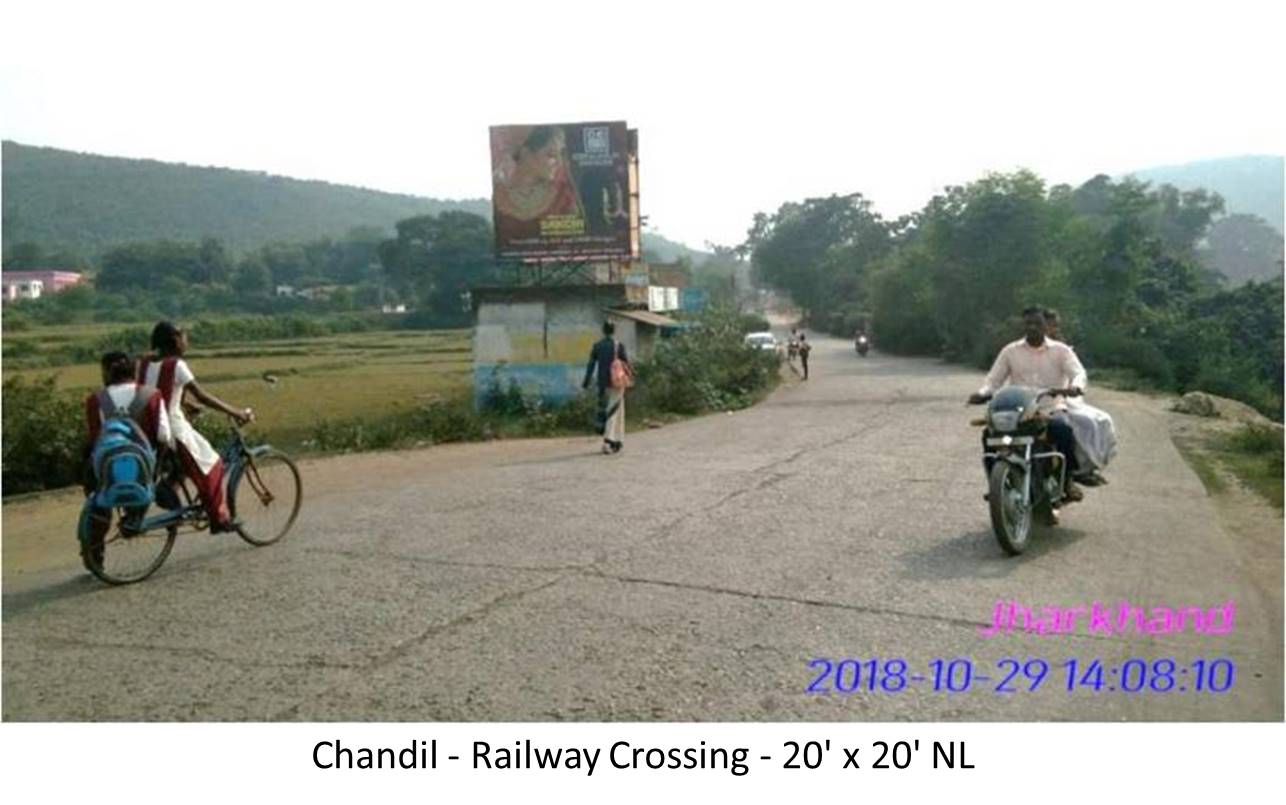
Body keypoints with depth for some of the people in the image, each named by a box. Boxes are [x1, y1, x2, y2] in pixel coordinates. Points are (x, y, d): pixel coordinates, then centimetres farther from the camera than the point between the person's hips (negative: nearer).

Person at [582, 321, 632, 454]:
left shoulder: (596, 346, 2)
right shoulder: (618, 345, -8)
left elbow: (591, 365, 0)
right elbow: (626, 363, -4)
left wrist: (586, 383, 4)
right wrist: (632, 372, 15)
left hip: (602, 383, 4)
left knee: (604, 410, 16)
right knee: (613, 413, -3)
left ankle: (617, 441, 23)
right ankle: (607, 441, -15)